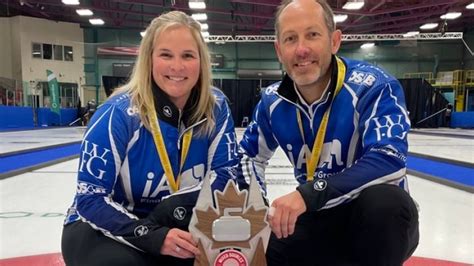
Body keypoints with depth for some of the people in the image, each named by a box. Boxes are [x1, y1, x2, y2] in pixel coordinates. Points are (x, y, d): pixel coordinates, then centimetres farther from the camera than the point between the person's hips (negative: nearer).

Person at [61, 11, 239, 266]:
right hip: (101, 228, -2)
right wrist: (152, 236, -31)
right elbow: (90, 199, -19)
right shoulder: (118, 113, -22)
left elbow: (225, 174, -9)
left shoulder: (215, 106, -12)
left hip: (169, 225, 3)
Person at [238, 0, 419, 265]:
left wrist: (309, 194, -40)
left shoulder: (373, 86, -19)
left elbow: (389, 161, -32)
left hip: (381, 221, -4)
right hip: (317, 220, 5)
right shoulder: (274, 101, -4)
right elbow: (250, 156, 9)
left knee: (385, 201, -37)